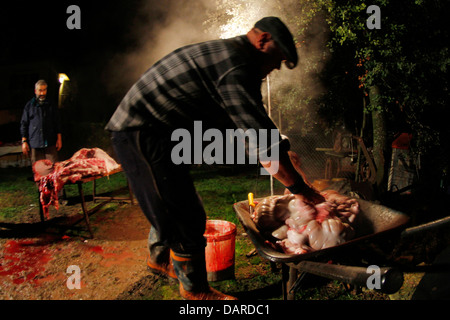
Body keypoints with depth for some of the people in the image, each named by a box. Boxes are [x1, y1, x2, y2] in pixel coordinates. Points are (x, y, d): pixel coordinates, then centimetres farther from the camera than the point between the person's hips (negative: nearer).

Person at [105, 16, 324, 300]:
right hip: (144, 131, -11)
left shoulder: (225, 54, 15)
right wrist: (299, 187, -13)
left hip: (138, 130, 11)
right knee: (186, 217, -3)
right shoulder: (237, 66, -20)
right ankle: (195, 290, 16)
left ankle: (159, 259, 47)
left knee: (168, 204, 25)